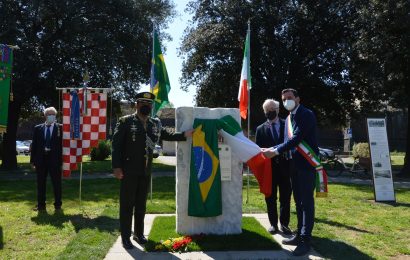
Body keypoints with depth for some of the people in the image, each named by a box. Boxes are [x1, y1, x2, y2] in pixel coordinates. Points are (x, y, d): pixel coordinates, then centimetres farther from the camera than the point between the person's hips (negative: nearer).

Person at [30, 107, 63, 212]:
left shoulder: (60, 127, 2)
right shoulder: (38, 128, 9)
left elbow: (63, 143, -1)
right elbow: (34, 144, 8)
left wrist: (62, 159, -7)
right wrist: (32, 160, 2)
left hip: (54, 159, -3)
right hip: (41, 158, 3)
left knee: (56, 183, 3)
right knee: (41, 183, 10)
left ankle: (58, 205, 12)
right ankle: (41, 205, 21)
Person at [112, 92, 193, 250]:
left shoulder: (155, 124, 9)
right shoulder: (125, 121, -6)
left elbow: (167, 135, 20)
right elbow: (116, 144, -9)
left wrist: (185, 135, 9)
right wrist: (116, 167, -15)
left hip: (146, 171, 5)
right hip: (129, 171, -5)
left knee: (141, 204, 14)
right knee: (127, 204, 4)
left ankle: (139, 233, 28)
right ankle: (125, 237, 15)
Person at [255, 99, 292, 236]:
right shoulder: (261, 129, 5)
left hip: (285, 167, 0)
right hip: (269, 168, 0)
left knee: (285, 198, 7)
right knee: (270, 198, 8)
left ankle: (284, 224, 19)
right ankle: (273, 224, 20)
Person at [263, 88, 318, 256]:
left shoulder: (307, 115, -13)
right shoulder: (288, 118, 13)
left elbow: (297, 138, -21)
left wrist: (275, 151, -22)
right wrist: (272, 149, -1)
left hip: (307, 163, -8)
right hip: (295, 163, 8)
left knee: (306, 201, -4)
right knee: (298, 201, 14)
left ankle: (305, 240, 1)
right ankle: (300, 234, 25)